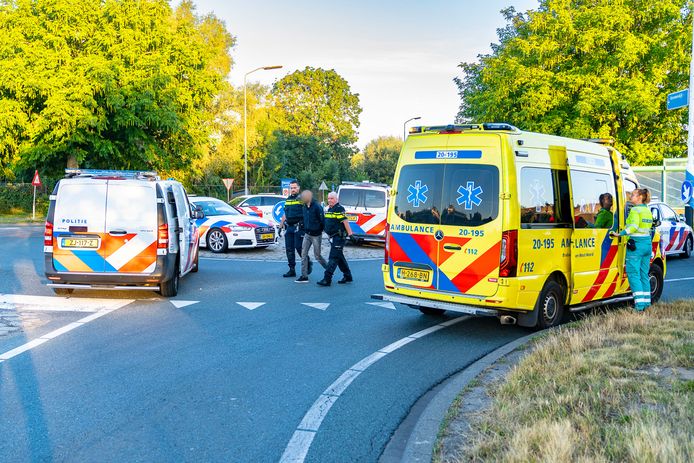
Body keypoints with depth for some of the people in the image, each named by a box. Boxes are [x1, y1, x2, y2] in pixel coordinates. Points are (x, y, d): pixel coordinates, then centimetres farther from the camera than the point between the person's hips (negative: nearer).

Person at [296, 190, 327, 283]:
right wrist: (305, 229, 14)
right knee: (303, 254, 0)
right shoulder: (305, 207, 6)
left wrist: (320, 230, -4)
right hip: (307, 234, 7)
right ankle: (304, 276, 3)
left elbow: (322, 220, -13)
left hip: (316, 235, -7)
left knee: (317, 256, 1)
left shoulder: (317, 207, -17)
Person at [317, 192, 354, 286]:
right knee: (339, 257, 16)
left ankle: (327, 279, -14)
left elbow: (345, 221, -19)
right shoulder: (330, 209, 16)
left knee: (333, 258, -11)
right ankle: (347, 276, 27)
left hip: (339, 237, -10)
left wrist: (350, 234, -23)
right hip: (333, 237, 10)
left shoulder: (339, 209, -13)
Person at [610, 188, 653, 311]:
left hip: (636, 244, -8)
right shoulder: (648, 211, 15)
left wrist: (619, 234, -23)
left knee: (633, 274, -5)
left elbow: (634, 226, -24)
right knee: (644, 274, 13)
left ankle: (639, 304, -11)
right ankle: (646, 302, 15)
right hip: (647, 243, 8)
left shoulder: (635, 210, -12)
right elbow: (648, 227, 17)